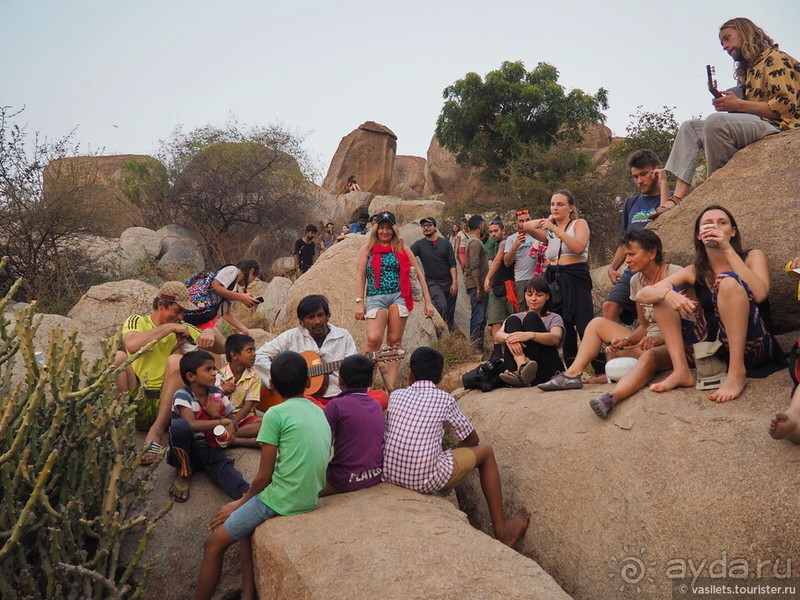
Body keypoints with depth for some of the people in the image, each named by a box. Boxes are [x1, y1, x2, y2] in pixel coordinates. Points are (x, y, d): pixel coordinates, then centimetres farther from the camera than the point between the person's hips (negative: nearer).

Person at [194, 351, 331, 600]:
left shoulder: (276, 414, -11)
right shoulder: (319, 413, 10)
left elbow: (264, 476, -9)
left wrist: (241, 502, 10)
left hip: (281, 501, -7)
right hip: (310, 501, 7)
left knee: (214, 544, 9)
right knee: (245, 521, 27)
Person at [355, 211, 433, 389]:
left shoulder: (403, 249, 12)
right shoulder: (367, 249, 11)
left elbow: (418, 275, 11)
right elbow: (360, 277, 6)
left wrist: (427, 301, 6)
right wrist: (359, 303, -4)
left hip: (399, 296, 1)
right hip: (376, 297, -1)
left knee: (395, 341, -1)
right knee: (373, 339, -17)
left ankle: (391, 386, 3)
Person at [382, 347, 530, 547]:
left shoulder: (395, 395, 7)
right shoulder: (444, 399, -1)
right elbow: (472, 439, 9)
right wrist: (453, 454, 30)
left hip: (389, 475, 4)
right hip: (425, 481, -4)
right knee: (485, 452, 15)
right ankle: (502, 531, 25)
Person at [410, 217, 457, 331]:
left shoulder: (445, 243, 6)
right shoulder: (419, 244, 3)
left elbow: (452, 264, 4)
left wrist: (455, 282, -5)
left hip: (448, 282, 2)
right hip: (432, 283, -2)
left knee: (450, 314, 5)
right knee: (442, 307, -24)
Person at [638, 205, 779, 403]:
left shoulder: (752, 257, 2)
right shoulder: (694, 273, 8)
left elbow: (759, 294, -20)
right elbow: (641, 295, -3)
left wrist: (727, 249, -20)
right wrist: (667, 293, -25)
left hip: (753, 347, -3)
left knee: (727, 281, -25)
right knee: (663, 294, -5)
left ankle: (737, 372, -28)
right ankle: (681, 371, -16)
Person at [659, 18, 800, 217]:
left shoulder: (776, 60, 0)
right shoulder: (747, 70, 27)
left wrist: (738, 105, -16)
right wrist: (727, 103, 4)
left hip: (776, 126, -9)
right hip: (751, 126, 9)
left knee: (715, 121, -32)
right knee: (690, 127, 3)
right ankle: (680, 195, -17)